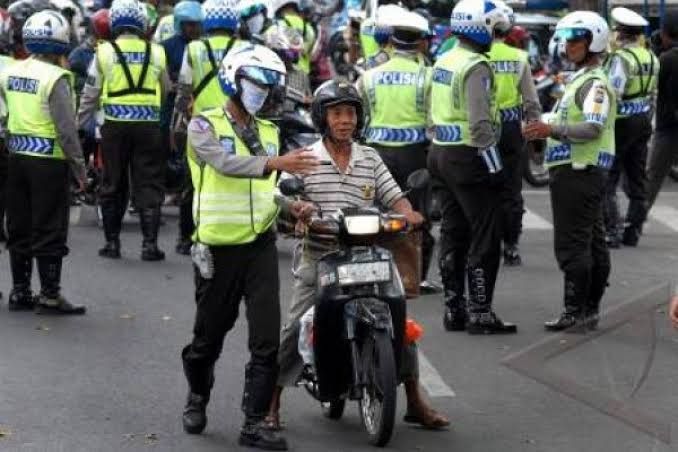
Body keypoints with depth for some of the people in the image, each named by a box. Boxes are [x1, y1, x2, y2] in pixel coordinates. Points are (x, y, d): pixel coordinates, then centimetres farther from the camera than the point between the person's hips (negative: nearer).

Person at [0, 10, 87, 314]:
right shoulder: (56, 78, -16)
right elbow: (66, 129, -18)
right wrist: (79, 167, -11)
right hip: (49, 162, -7)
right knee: (49, 231, 1)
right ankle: (50, 297, 4)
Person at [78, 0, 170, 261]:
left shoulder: (104, 52, 0)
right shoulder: (156, 53, 4)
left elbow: (90, 94, 3)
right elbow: (166, 91, 14)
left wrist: (78, 124, 14)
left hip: (115, 124, 0)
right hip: (148, 124, 0)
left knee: (113, 184, 10)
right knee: (148, 185, 4)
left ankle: (112, 242, 13)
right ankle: (149, 244, 0)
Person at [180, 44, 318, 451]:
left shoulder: (270, 133, 13)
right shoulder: (205, 126, -6)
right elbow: (225, 163, -27)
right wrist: (273, 163, -41)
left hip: (260, 245, 4)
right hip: (218, 247, -4)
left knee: (267, 340, -6)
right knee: (209, 337, 9)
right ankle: (197, 397, 36)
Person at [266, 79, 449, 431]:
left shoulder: (371, 159, 11)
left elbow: (394, 197, 9)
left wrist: (409, 214, -12)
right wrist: (299, 208, -30)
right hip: (319, 260, -3)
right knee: (295, 329, -8)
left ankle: (415, 403, 10)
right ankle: (271, 404, 4)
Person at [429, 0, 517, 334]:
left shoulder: (442, 62, 12)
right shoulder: (476, 67, -17)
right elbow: (480, 122, -22)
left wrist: (439, 151, 21)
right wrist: (494, 166, -17)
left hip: (440, 154, 9)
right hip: (469, 157, -9)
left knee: (453, 234, 13)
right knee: (485, 239, -4)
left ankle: (454, 310, 17)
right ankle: (480, 314, -4)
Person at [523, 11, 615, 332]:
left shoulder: (595, 83, -14)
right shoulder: (580, 79, 20)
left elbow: (593, 128, -27)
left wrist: (553, 129, -36)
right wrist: (546, 131, 21)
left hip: (579, 171, -11)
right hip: (578, 170, 11)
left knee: (572, 245, -9)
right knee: (593, 243, 14)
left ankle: (575, 313, -7)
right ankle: (590, 311, 20)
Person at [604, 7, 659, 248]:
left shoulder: (621, 58, -17)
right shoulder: (651, 58, 10)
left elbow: (612, 94, -23)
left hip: (622, 121, -8)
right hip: (644, 120, 8)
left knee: (607, 181, -2)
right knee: (637, 181, 12)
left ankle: (611, 231, -7)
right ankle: (633, 231, 16)